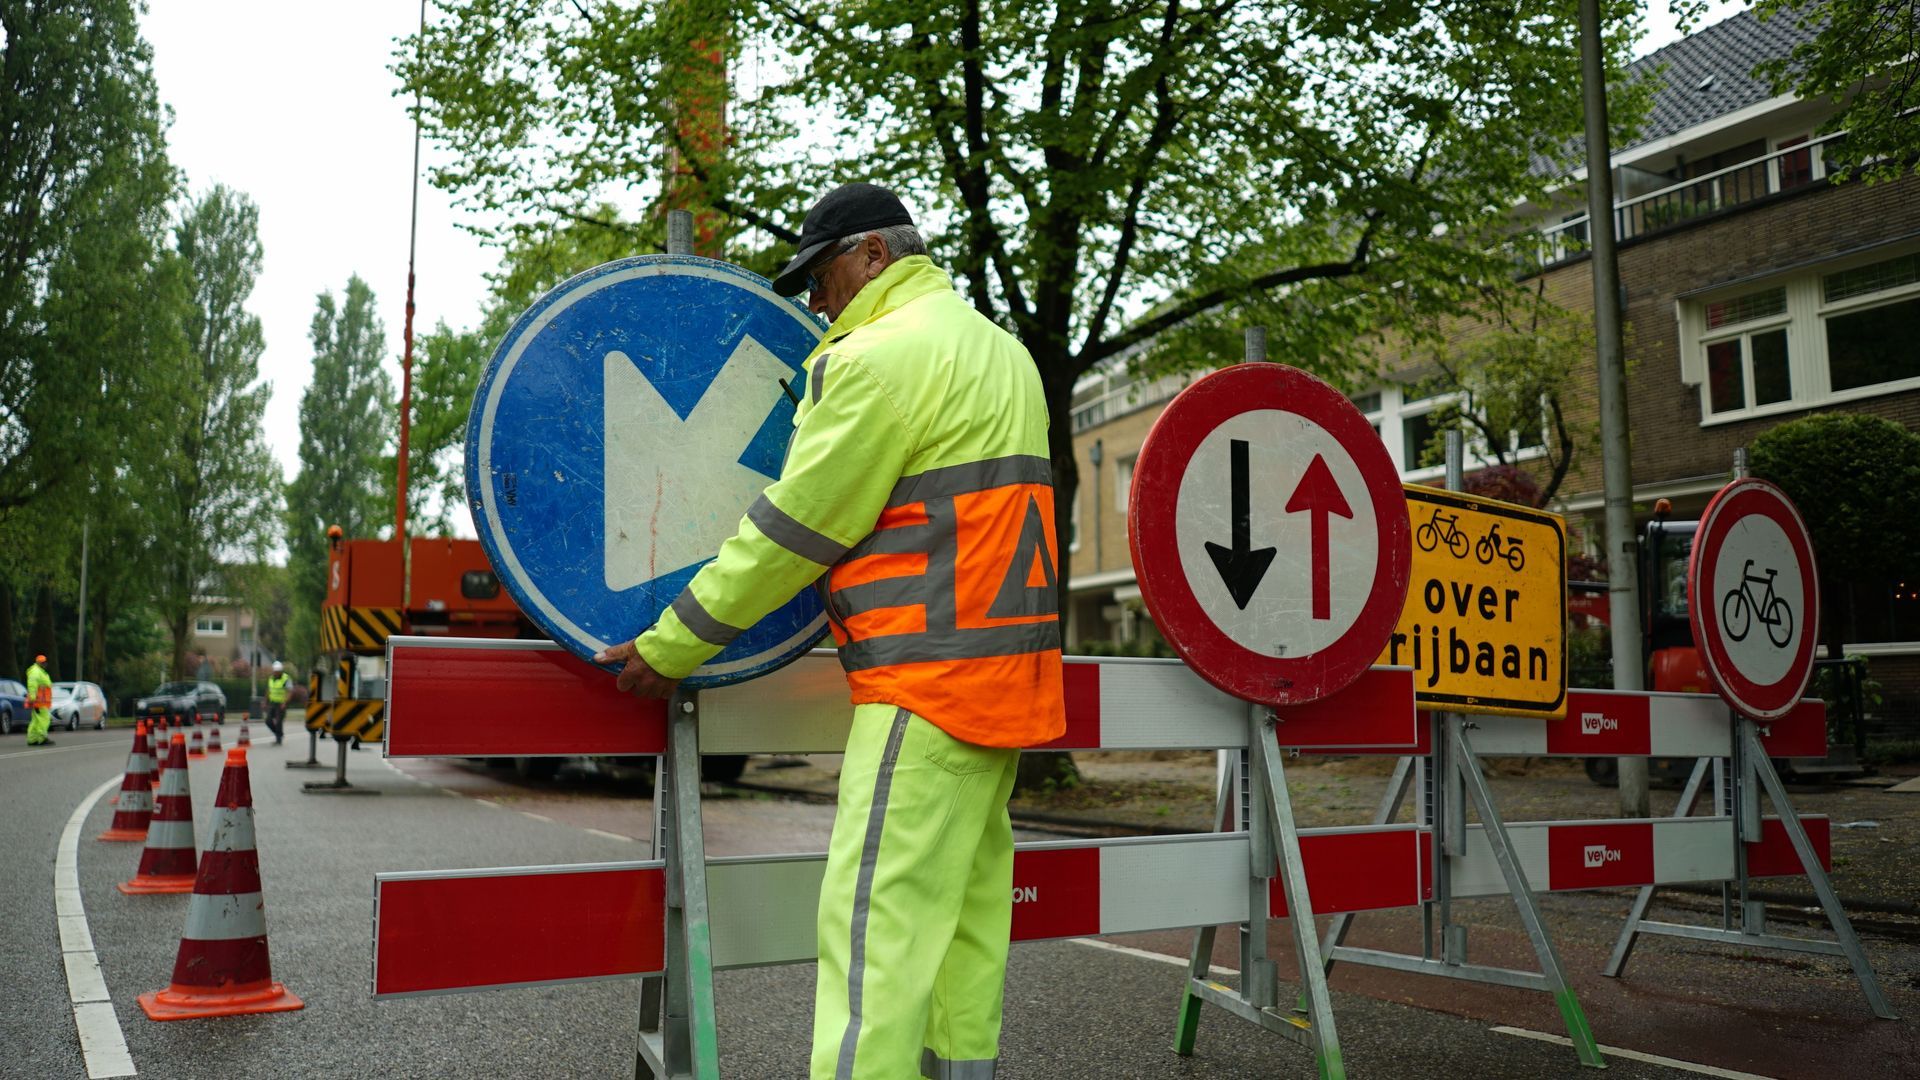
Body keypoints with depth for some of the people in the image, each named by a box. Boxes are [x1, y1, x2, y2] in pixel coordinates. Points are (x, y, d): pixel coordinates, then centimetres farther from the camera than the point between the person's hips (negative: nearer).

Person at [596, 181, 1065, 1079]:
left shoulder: (882, 355, -10)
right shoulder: (998, 349, 18)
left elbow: (792, 531, -10)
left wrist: (668, 649, -2)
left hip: (929, 683, -10)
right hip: (1004, 678, 10)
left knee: (877, 923, -8)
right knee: (964, 914, 13)